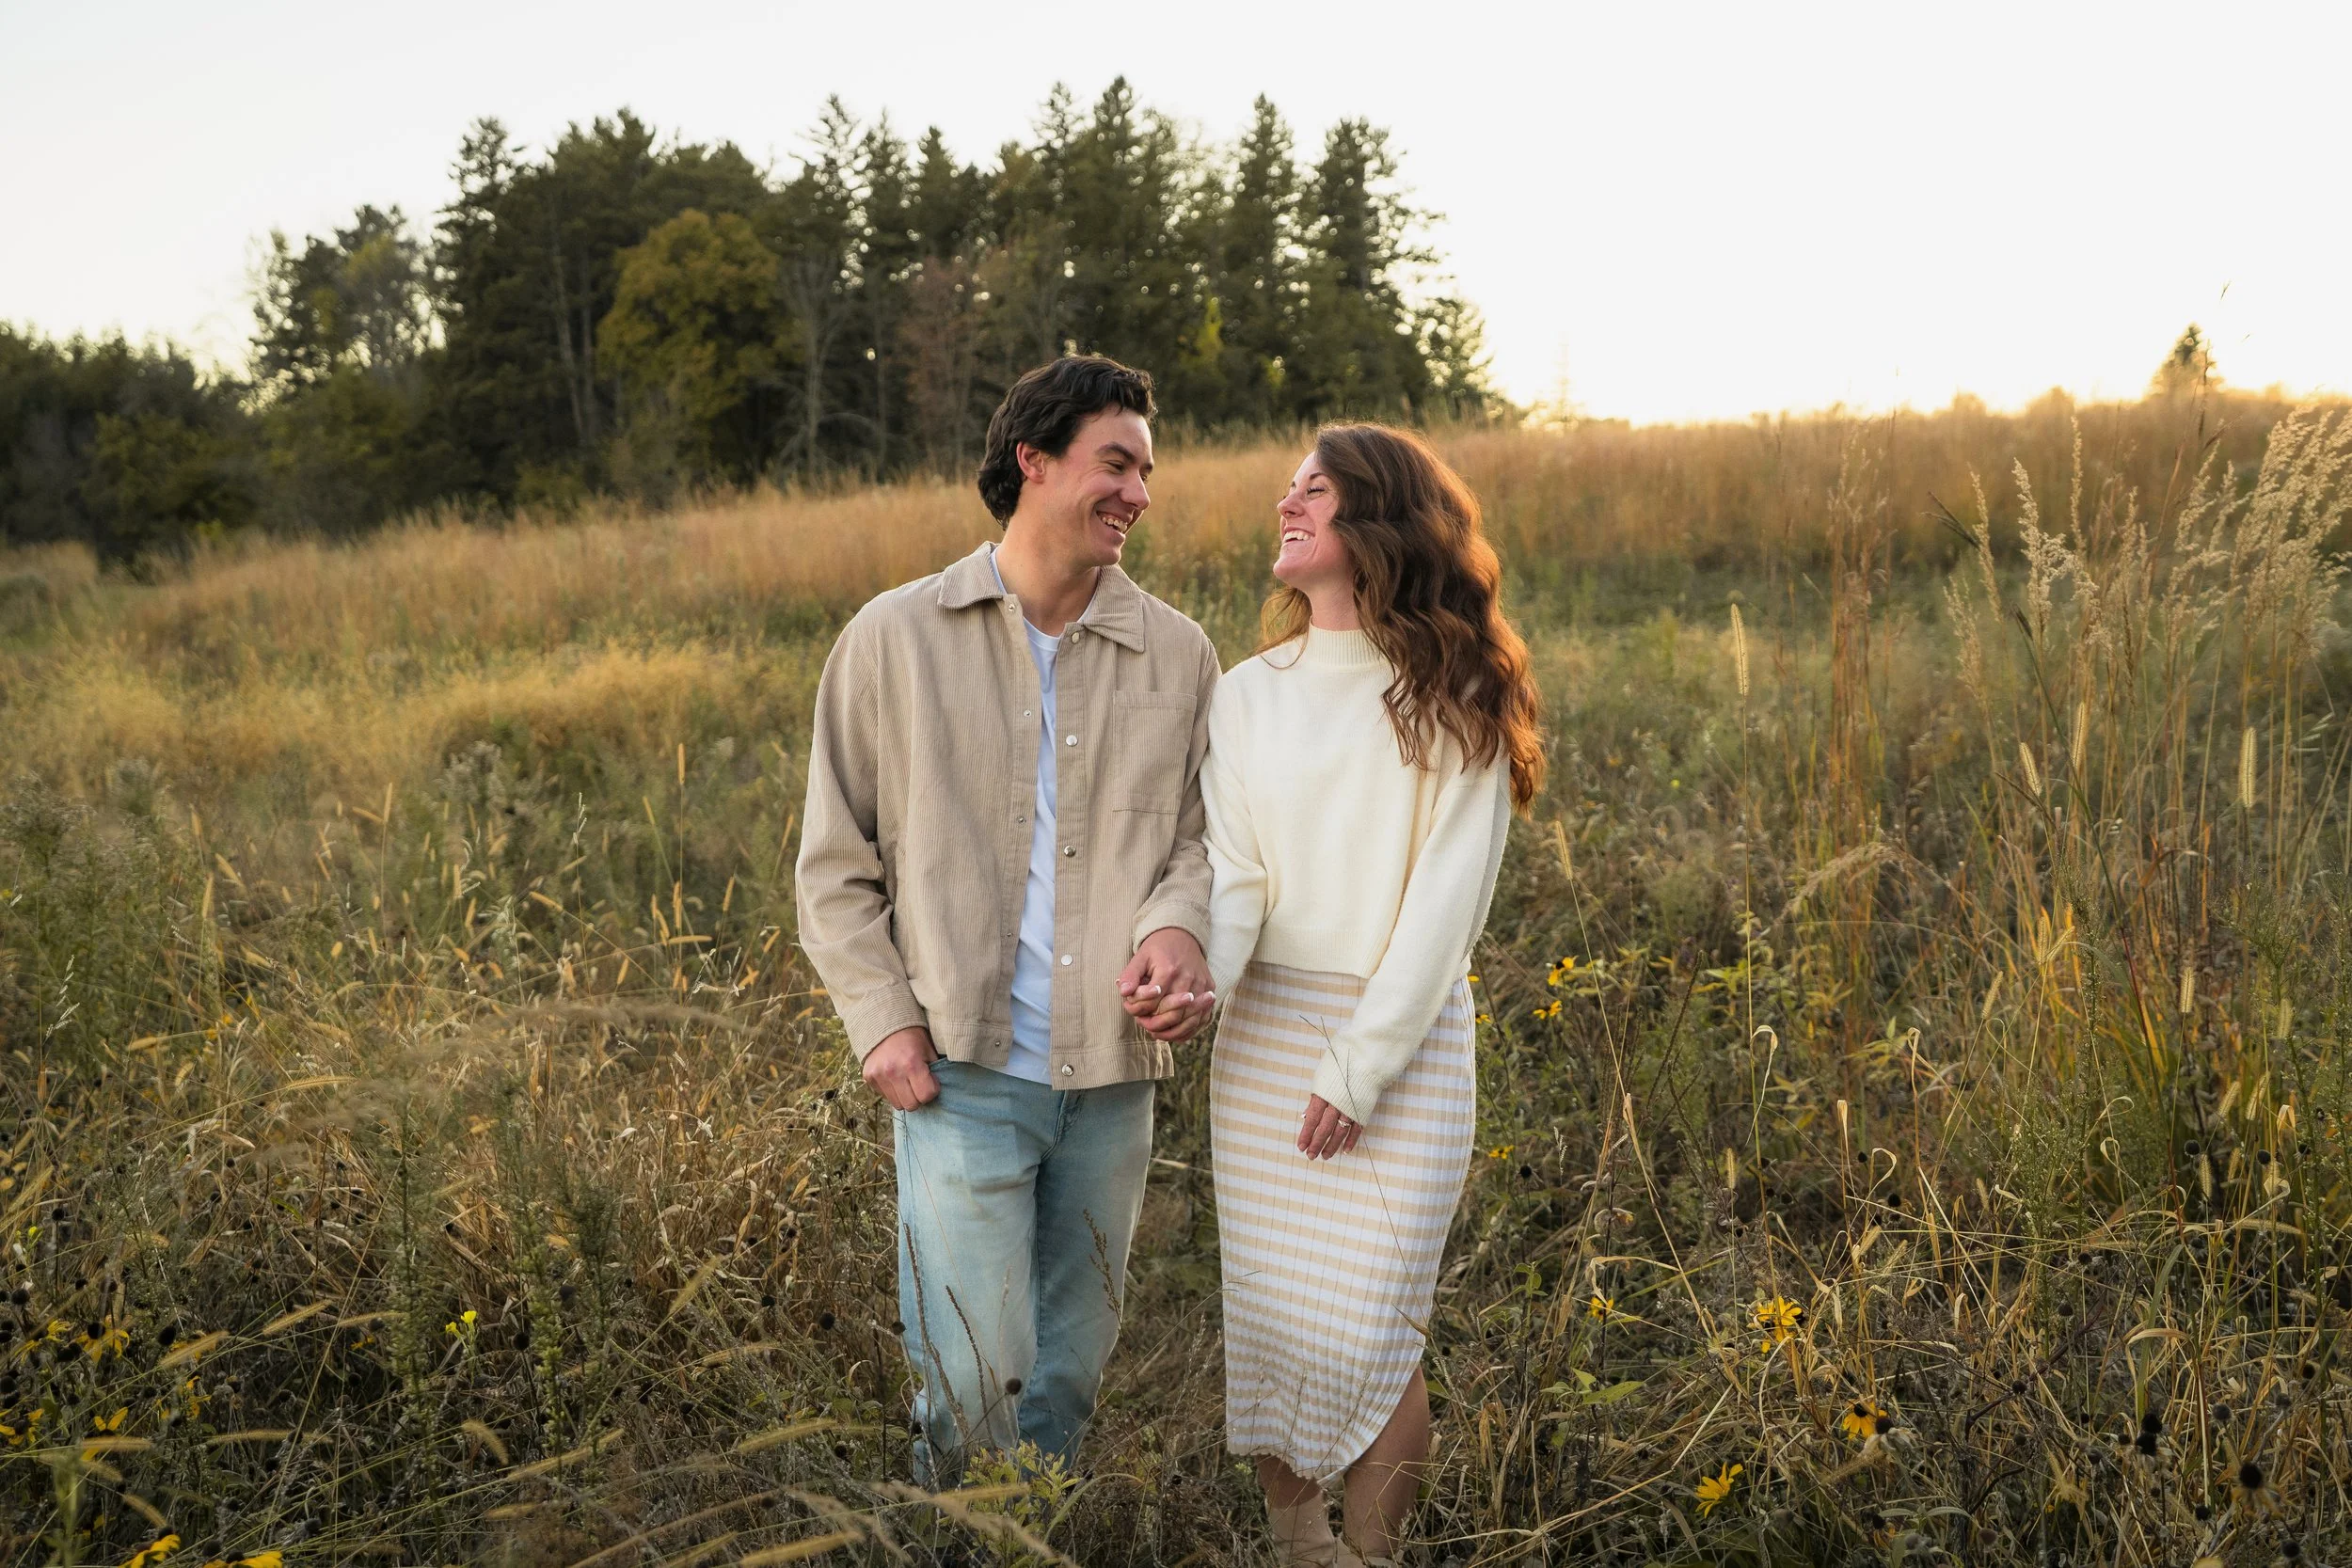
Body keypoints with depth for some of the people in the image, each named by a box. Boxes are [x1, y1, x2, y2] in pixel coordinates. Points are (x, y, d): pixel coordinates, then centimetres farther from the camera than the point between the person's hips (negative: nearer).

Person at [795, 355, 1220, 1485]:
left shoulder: (1179, 655, 4)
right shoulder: (895, 639, -1)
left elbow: (1199, 834, 10)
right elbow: (834, 860, 3)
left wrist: (1173, 927, -12)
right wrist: (883, 1019, -7)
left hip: (1112, 1075, 3)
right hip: (963, 1070, -3)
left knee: (1070, 1369, 16)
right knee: (974, 1378, -6)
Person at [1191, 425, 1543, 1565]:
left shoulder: (1453, 702, -3)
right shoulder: (1248, 693, 7)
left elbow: (1446, 899, -8)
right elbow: (1232, 874, -1)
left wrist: (1360, 1065, -14)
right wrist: (1195, 972, -22)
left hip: (1405, 1037, -3)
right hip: (1262, 1037, 3)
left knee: (1368, 1333, -4)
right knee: (1266, 1315, 7)